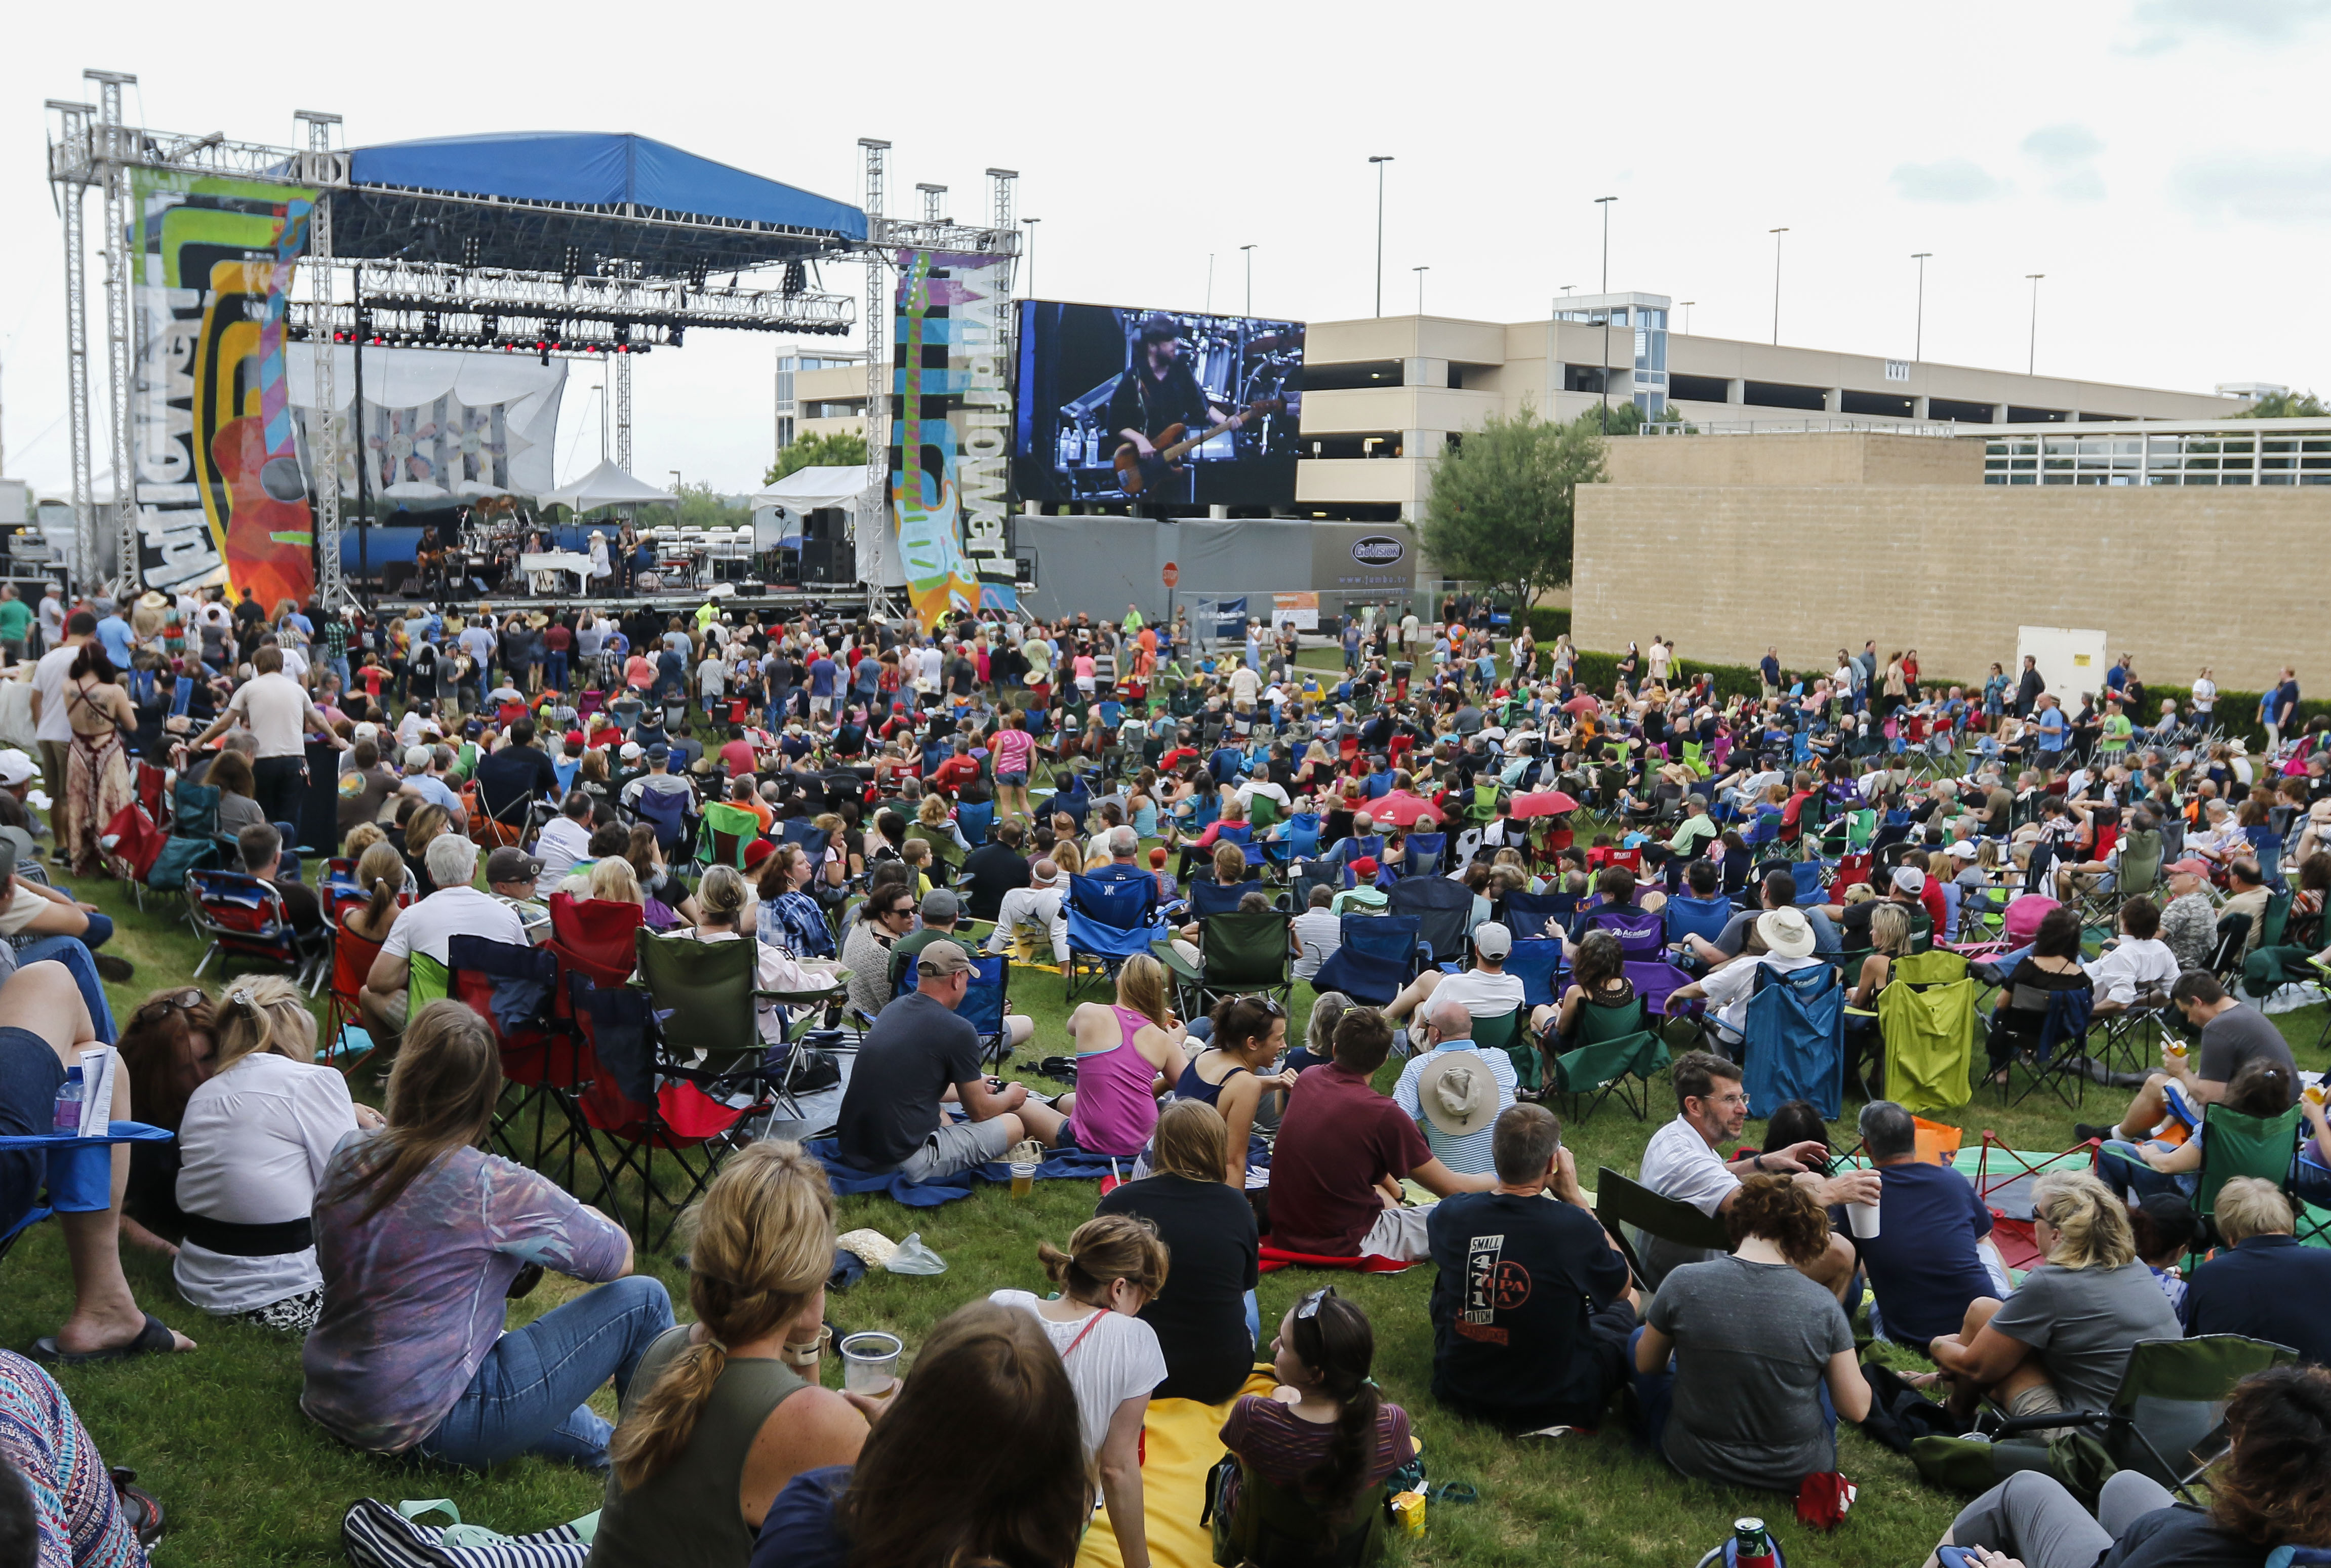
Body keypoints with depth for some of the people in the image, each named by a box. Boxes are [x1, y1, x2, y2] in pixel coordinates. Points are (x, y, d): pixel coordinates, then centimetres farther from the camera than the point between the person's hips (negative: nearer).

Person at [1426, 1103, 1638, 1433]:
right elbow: (1622, 1286, -3)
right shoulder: (1574, 1226, -27)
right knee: (1631, 1301, 22)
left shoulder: (1448, 1215, -15)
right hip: (1554, 1405, -2)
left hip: (1459, 1393, 3)